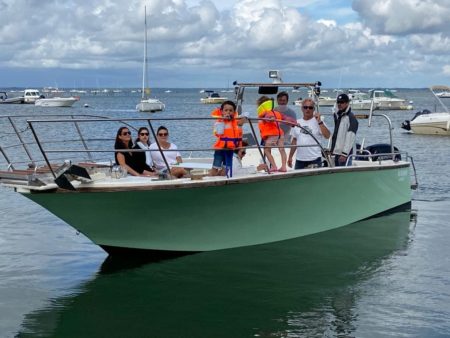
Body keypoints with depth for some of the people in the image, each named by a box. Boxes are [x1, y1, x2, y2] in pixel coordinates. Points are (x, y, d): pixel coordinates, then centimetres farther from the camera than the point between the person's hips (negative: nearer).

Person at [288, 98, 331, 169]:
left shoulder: (318, 122, -2)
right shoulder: (297, 123, 11)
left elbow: (327, 136, -15)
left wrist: (319, 121, -19)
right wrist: (290, 157, 15)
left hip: (314, 159, -4)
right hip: (299, 159, 4)